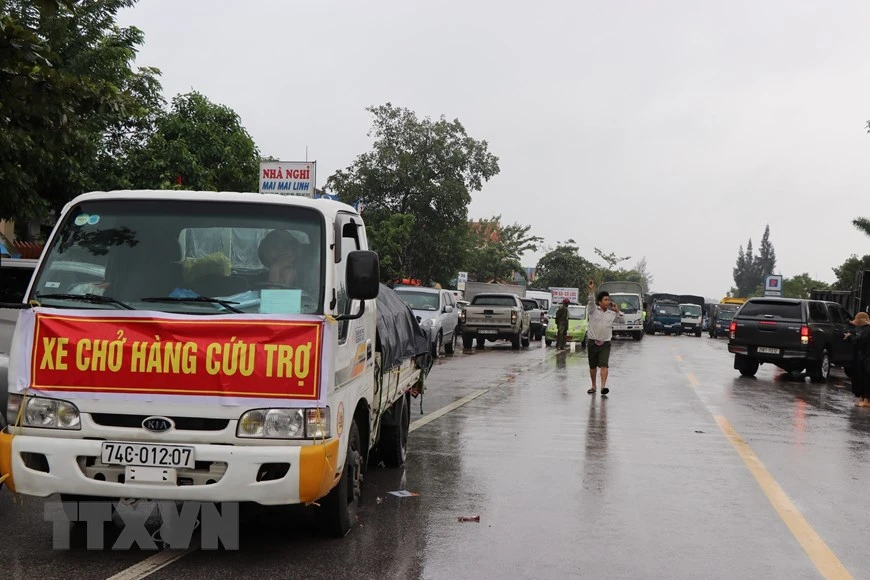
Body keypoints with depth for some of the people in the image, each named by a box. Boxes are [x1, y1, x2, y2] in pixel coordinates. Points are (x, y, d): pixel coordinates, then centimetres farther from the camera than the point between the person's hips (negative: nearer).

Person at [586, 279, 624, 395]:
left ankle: (603, 386, -23)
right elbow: (591, 301, -21)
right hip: (592, 342, -1)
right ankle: (593, 386, 24)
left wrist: (617, 310, 4)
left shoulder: (612, 314, 8)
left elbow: (622, 320, 19)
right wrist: (591, 290, -37)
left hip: (605, 343, 1)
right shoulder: (593, 310, -2)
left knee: (604, 365, -15)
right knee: (592, 366, 9)